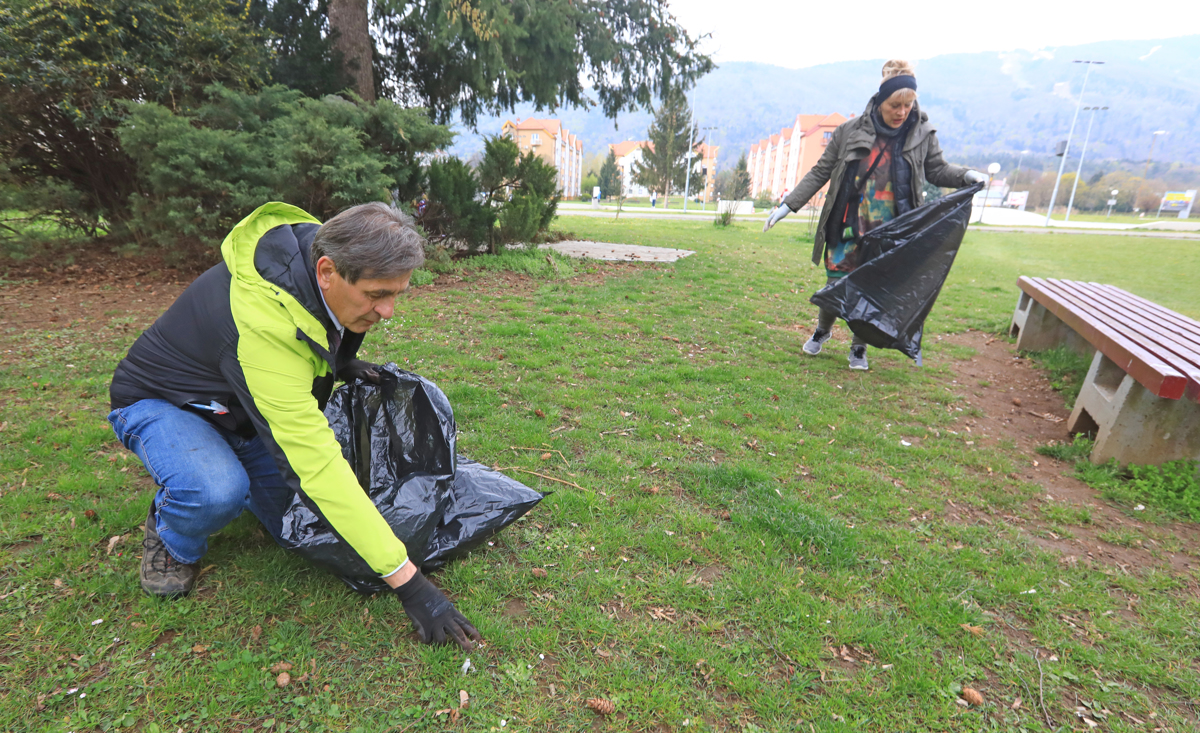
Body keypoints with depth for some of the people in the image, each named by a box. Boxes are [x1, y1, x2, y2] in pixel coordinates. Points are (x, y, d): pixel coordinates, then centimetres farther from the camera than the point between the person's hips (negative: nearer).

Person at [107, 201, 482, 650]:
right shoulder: (262, 322, -43)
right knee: (216, 493, -36)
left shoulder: (323, 249, -19)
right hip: (159, 401, -6)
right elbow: (317, 463, -45)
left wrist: (337, 364, -10)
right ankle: (171, 542, 0)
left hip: (241, 403, 6)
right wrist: (407, 581, -43)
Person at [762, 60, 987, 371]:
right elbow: (820, 172, 3)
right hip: (848, 228, -1)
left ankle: (859, 347, 26)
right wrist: (788, 205, -3)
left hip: (890, 234, 2)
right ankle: (822, 330, 31)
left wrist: (965, 175, -5)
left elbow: (937, 171, 16)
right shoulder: (850, 131, -2)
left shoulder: (923, 134, 3)